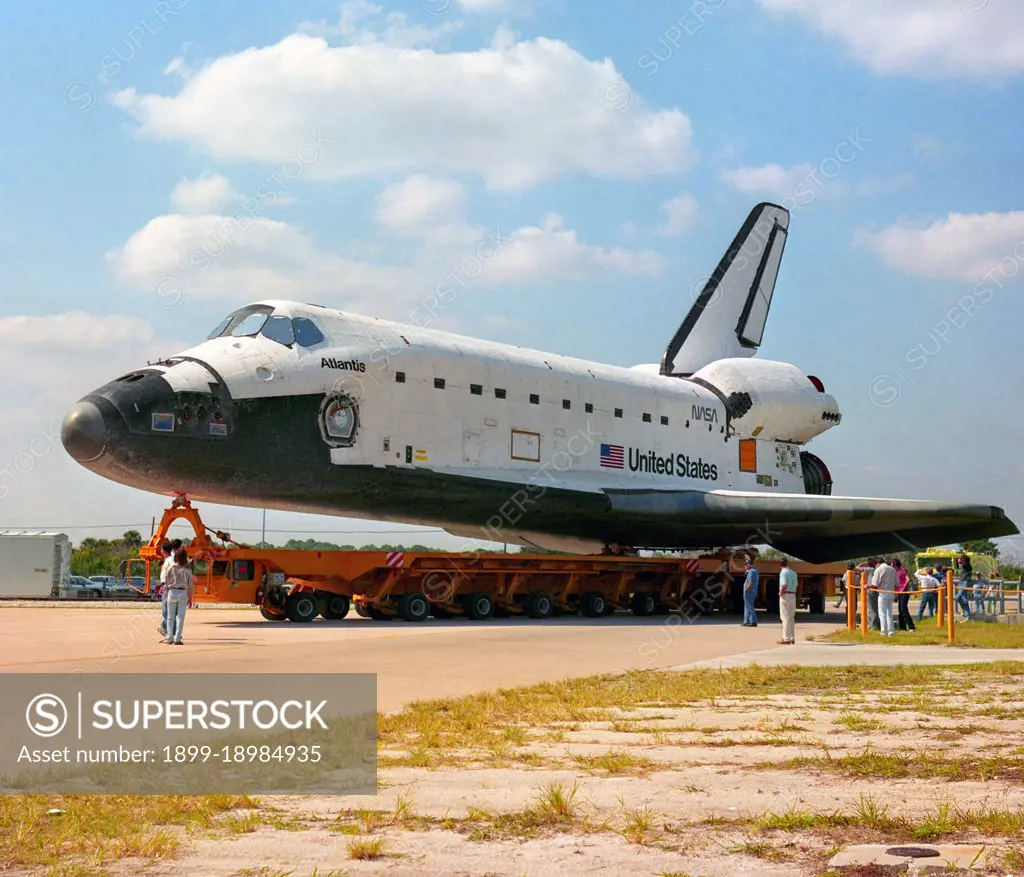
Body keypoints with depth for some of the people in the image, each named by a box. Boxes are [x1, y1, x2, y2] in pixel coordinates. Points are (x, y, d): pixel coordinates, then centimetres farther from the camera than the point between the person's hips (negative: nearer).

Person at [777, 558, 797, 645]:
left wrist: (780, 593, -8)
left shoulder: (783, 572, -12)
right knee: (792, 618, 13)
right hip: (793, 595, 8)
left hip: (785, 595, -8)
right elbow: (795, 585, 13)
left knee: (785, 618, -6)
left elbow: (784, 586, -22)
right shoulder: (793, 573, 13)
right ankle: (792, 638, 17)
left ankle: (786, 639, -7)